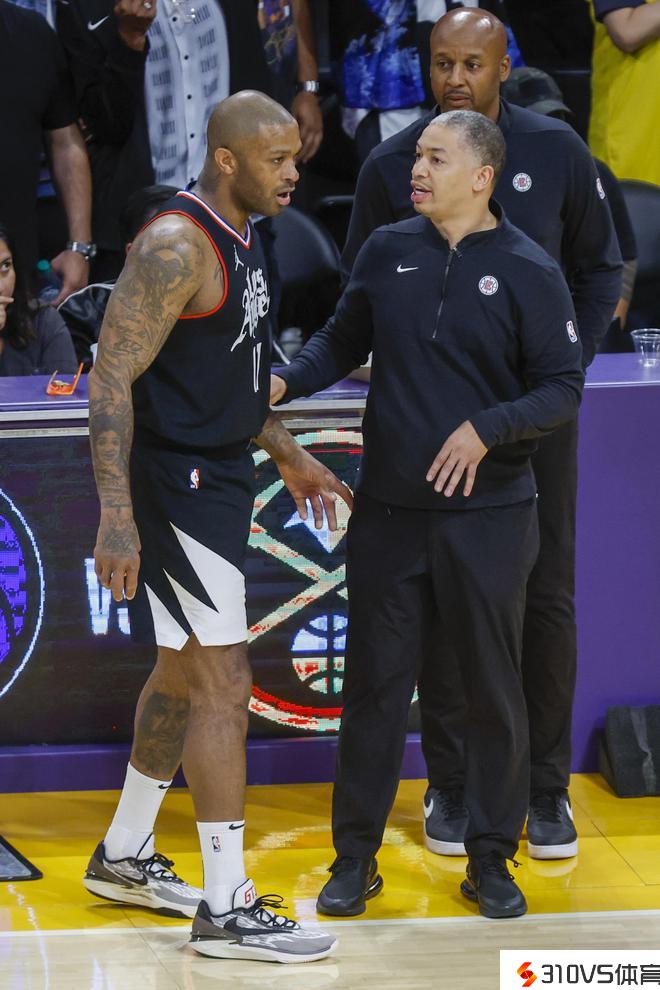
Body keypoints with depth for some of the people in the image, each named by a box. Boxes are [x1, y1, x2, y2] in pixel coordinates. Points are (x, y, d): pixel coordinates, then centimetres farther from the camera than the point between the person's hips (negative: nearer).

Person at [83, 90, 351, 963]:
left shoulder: (240, 237, 10)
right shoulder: (177, 247, -20)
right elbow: (111, 378, -24)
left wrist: (286, 454, 25)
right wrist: (116, 518, -29)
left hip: (217, 477, 10)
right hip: (175, 488, -10)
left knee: (185, 670, 19)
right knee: (223, 683, -8)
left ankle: (124, 858, 33)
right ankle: (226, 908, -3)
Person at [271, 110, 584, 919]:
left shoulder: (528, 273, -6)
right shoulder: (388, 252, 3)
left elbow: (562, 390, -6)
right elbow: (343, 340, 13)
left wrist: (486, 428, -20)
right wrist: (287, 381, -5)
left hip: (487, 517, -2)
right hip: (389, 511, 2)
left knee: (494, 690, 7)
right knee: (374, 683, 7)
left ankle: (491, 859, 21)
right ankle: (355, 857, 17)